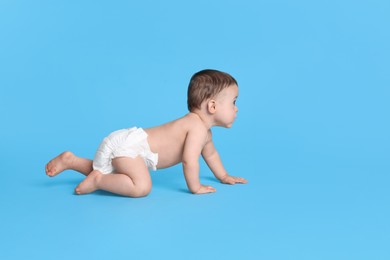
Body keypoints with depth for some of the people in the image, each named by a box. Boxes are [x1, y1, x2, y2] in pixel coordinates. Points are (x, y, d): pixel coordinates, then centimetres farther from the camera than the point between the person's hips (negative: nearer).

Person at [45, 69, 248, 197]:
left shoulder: (205, 130, 12)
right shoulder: (198, 127, -20)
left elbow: (210, 153, 31)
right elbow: (190, 160, -27)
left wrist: (223, 176, 32)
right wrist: (195, 187, -15)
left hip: (130, 141, 10)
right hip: (129, 146, -10)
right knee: (141, 187, -29)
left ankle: (70, 160, 27)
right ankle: (97, 180, -15)